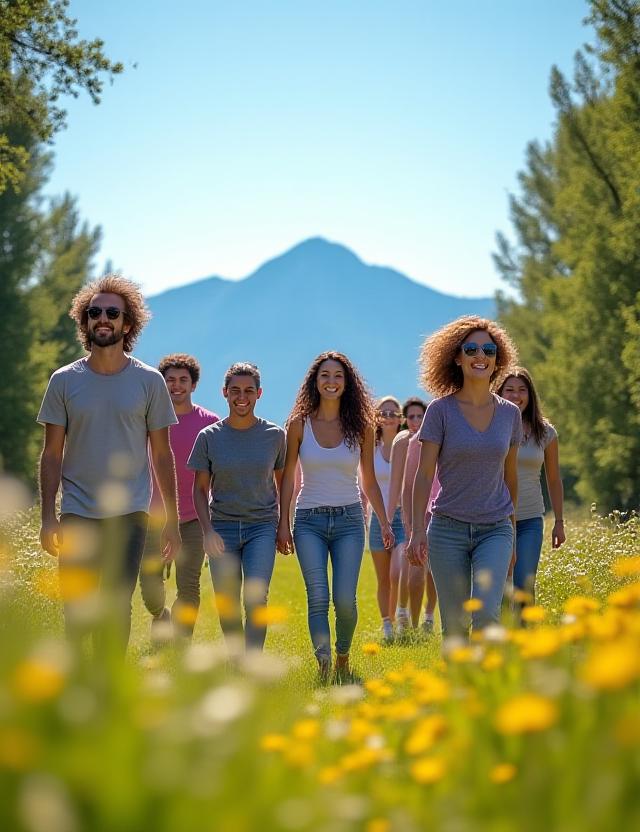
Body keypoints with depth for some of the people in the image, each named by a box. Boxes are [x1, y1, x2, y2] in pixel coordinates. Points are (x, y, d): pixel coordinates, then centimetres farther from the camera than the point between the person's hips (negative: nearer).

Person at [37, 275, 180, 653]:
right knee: (76, 613, 0)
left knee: (118, 608, -3)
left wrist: (172, 520, 4)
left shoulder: (149, 381, 2)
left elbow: (163, 456, 6)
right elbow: (52, 455, 6)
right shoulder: (64, 381, 4)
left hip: (129, 513, -1)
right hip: (77, 513, 1)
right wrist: (48, 517, -2)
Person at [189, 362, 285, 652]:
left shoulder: (274, 435, 2)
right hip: (222, 527, 1)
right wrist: (207, 530, -7)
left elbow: (282, 482, 12)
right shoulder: (209, 437, 1)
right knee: (227, 606, 3)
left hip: (262, 526, -1)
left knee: (255, 598, -18)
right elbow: (200, 489, 5)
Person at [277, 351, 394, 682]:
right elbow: (287, 479, 5)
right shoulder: (299, 424, 2)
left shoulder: (361, 426, 4)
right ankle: (324, 667, -7)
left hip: (349, 520, 0)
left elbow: (369, 481, 11)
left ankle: (343, 659, 16)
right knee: (318, 598, -10)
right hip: (309, 521, 0)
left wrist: (384, 523, 9)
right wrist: (283, 524, 0)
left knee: (345, 600, -8)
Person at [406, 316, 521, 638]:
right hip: (448, 529, -1)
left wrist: (511, 534, 20)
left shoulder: (510, 413, 5)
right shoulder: (440, 410, -4)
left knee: (486, 612, -20)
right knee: (455, 625, 2)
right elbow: (424, 475, -4)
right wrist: (416, 531, -12)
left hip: (495, 529, 1)